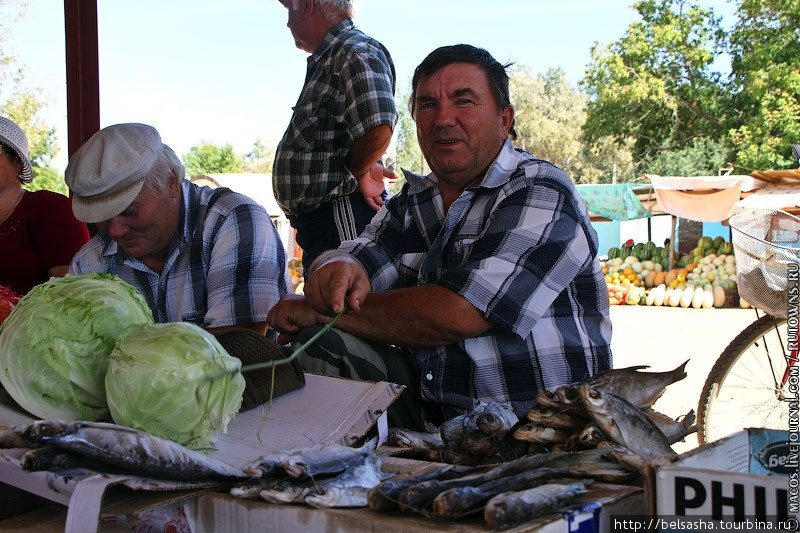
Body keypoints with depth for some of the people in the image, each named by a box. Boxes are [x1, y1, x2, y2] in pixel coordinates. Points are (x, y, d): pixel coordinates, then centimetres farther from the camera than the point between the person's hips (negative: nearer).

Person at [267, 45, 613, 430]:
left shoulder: (542, 195, -12)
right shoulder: (411, 203, 13)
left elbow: (456, 314, -22)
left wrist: (317, 310, -13)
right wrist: (338, 269, -26)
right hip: (427, 411, 6)